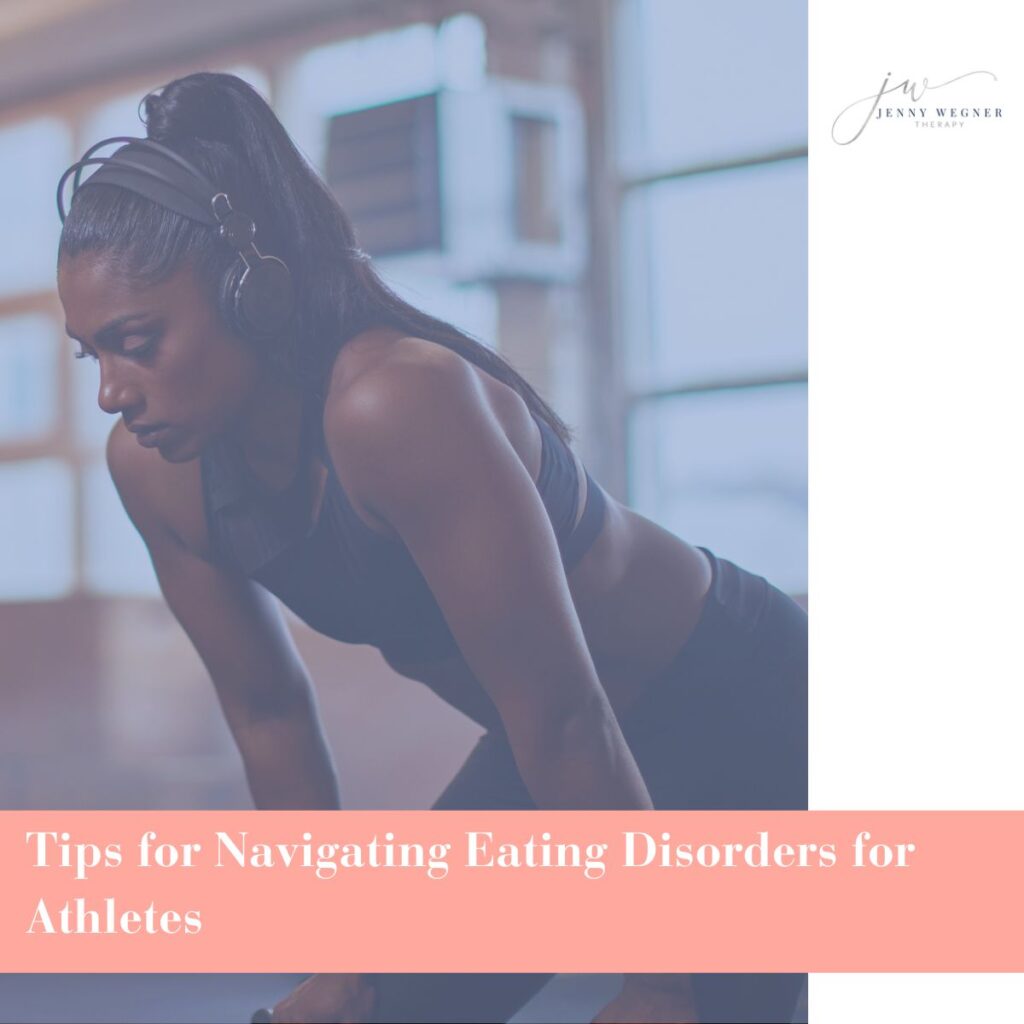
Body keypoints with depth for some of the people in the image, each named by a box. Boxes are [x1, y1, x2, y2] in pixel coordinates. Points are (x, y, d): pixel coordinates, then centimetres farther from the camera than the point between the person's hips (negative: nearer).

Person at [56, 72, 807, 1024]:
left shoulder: (395, 403, -36)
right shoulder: (152, 467, -11)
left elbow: (561, 717, -32)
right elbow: (268, 713, 2)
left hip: (742, 721, -7)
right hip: (553, 756, 7)